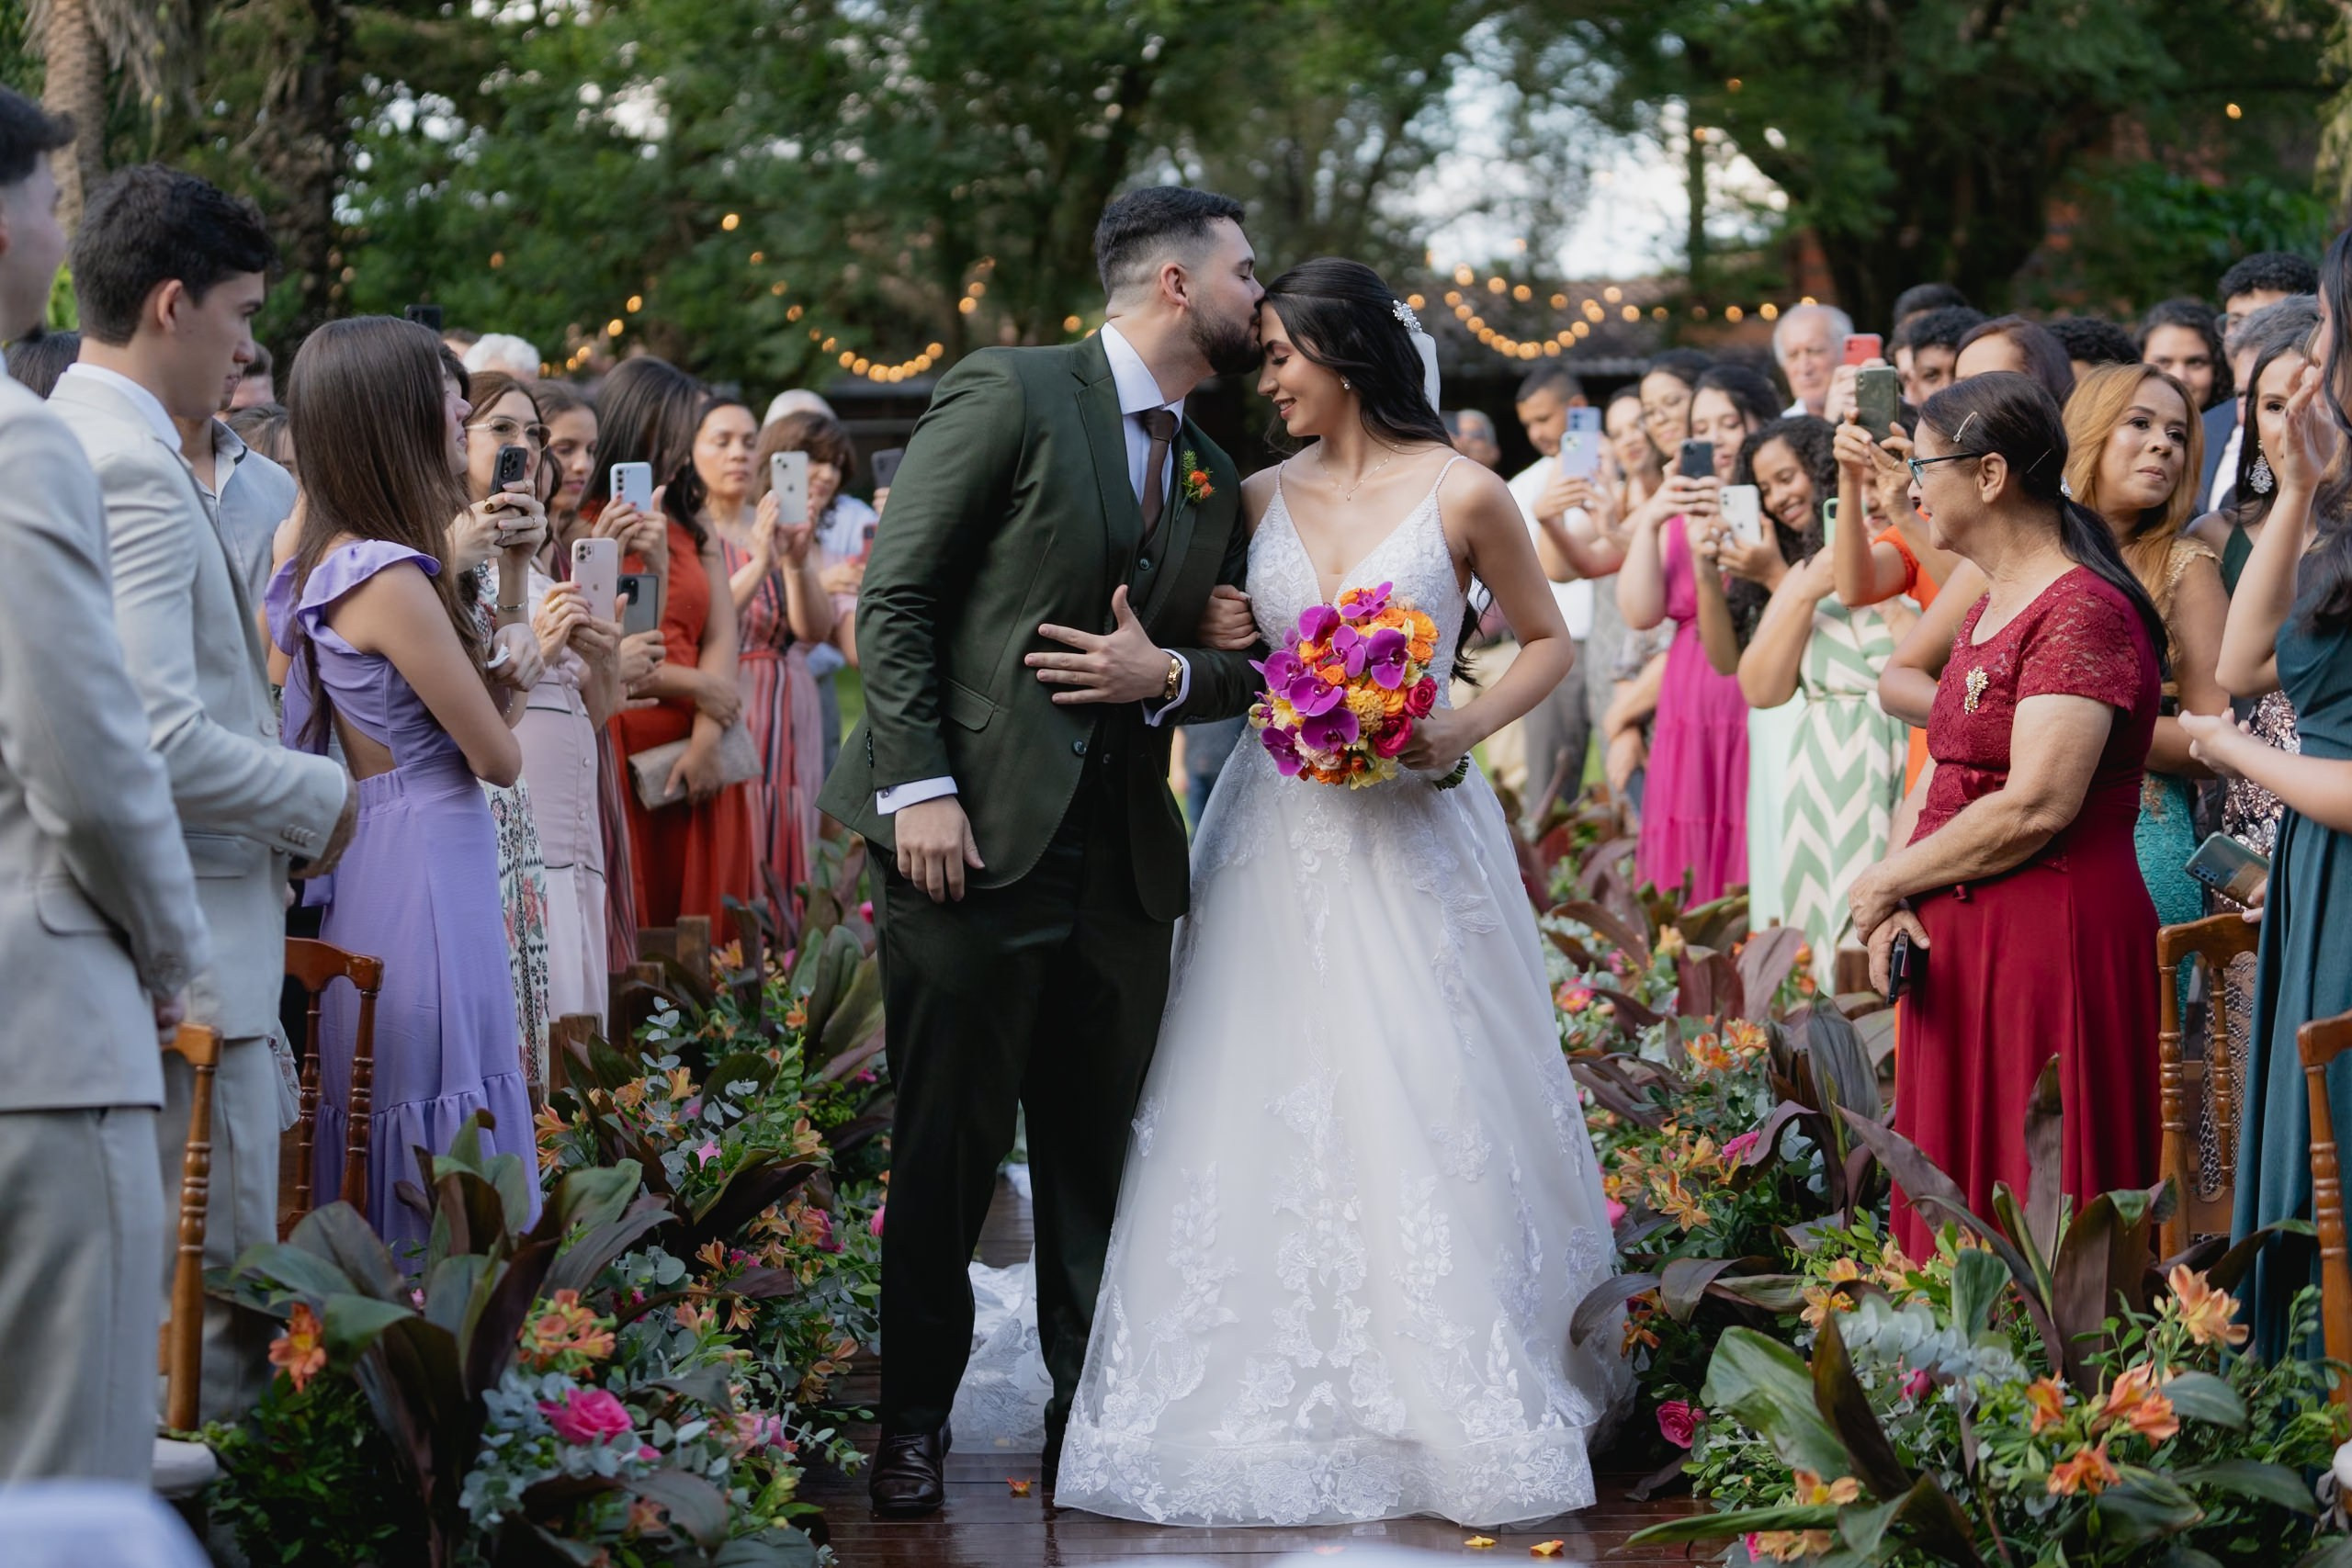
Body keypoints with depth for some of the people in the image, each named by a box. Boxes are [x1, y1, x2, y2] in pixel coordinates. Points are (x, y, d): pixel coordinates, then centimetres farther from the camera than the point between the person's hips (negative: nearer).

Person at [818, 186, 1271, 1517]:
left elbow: (1243, 667, 20)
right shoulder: (1012, 395, -4)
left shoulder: (1214, 480, 16)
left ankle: (1093, 1408, 20)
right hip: (976, 831, -6)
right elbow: (897, 596, -9)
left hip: (1124, 855, 6)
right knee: (949, 1140, 1)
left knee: (1102, 1145, 9)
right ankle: (916, 1417, 14)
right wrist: (918, 784, -16)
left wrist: (1164, 675, -4)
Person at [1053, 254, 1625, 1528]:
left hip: (1412, 835, -4)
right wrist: (1212, 648, -4)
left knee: (1422, 1109, -3)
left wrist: (1466, 729, -9)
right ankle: (1279, 1401, 11)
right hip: (1279, 832, 4)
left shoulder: (1462, 496, -4)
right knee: (1266, 1106, 2)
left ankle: (1453, 1395, 9)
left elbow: (1548, 640, 6)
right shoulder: (1262, 499, 7)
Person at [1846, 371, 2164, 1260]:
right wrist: (1897, 903, -1)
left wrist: (1886, 883, -11)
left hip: (2051, 940, -9)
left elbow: (2035, 807, -23)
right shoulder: (1986, 608, 17)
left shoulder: (2082, 611, -14)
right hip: (1959, 942, 10)